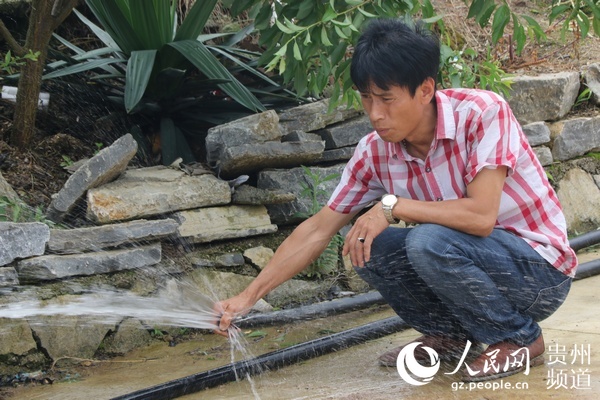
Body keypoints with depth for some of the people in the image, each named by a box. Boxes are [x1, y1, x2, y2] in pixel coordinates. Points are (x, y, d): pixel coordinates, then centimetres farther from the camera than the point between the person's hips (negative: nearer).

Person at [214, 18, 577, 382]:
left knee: (428, 241, -29)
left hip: (541, 272, -6)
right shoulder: (376, 153, -6)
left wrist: (392, 206, -25)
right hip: (473, 259, 6)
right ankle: (452, 335, 11)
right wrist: (249, 296, -6)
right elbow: (318, 229, -1)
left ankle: (520, 339, -7)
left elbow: (480, 216, -32)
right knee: (366, 248, -10)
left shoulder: (481, 113, -23)